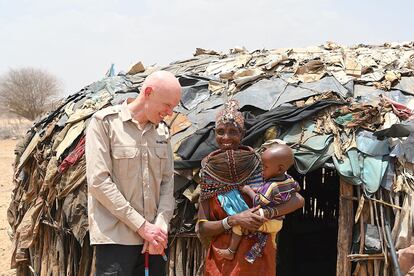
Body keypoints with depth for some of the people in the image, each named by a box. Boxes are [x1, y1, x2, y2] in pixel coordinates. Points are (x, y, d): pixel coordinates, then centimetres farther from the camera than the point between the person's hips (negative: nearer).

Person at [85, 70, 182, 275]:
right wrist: (141, 225, -14)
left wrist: (161, 225, -7)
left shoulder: (162, 130, 10)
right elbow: (98, 181, -14)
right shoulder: (104, 122, -8)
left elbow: (168, 181, 10)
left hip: (153, 237, 6)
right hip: (115, 237, -5)